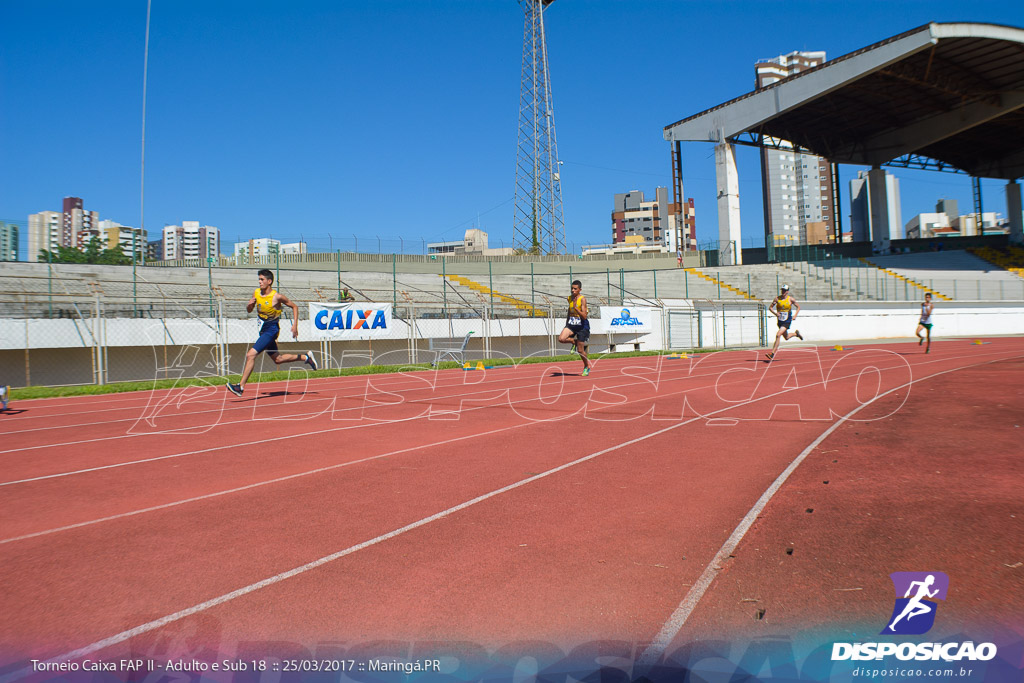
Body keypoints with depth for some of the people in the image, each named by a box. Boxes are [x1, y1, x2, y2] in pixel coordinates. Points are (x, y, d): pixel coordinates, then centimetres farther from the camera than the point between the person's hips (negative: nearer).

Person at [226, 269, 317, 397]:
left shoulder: (277, 296, -14)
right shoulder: (256, 292, 2)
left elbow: (294, 307, -2)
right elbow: (249, 311, 13)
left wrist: (295, 325, -8)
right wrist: (250, 304, -10)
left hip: (271, 330, -8)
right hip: (263, 330, 8)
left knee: (251, 355, -18)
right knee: (277, 359, 18)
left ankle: (241, 386, -13)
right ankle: (305, 357, 34)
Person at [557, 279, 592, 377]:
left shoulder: (582, 299, -15)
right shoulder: (570, 298, 4)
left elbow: (584, 316, -22)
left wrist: (576, 307, -33)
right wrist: (566, 324, 20)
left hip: (582, 326, -5)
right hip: (571, 324, 5)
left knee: (580, 350, 2)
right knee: (561, 339, -22)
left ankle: (587, 367, 27)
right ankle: (574, 341, 10)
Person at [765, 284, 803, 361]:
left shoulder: (791, 299, -6)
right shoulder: (777, 298, -2)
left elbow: (798, 307, 7)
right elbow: (770, 307, 2)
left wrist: (795, 315, -7)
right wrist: (775, 313, -16)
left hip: (787, 321, -4)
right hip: (780, 321, 5)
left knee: (778, 335, -20)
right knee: (786, 337, 19)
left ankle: (773, 353, -18)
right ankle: (796, 334, 52)